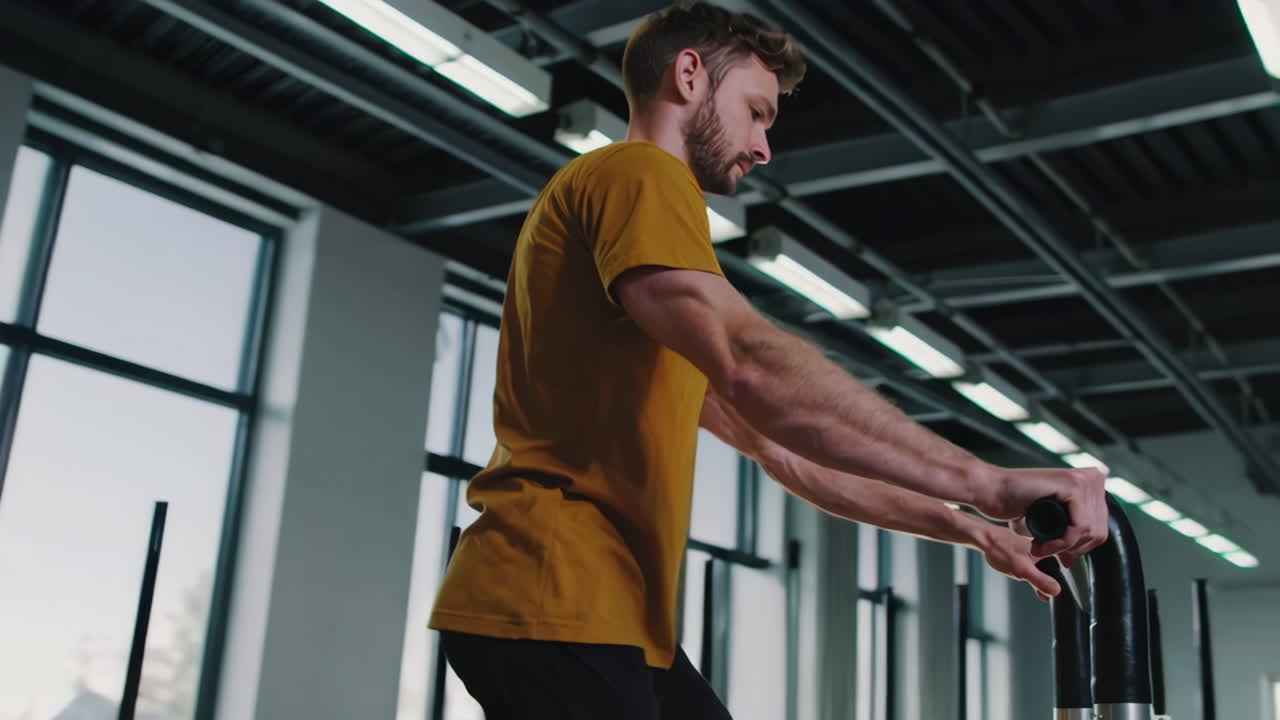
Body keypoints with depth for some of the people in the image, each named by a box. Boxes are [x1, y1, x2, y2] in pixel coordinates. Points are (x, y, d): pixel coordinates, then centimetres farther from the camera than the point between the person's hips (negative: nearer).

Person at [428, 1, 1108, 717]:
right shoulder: (637, 174, -8)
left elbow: (780, 448, 20)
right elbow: (755, 367, -26)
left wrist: (964, 525, 15)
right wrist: (985, 482, -24)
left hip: (612, 613, 10)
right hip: (557, 603, -10)